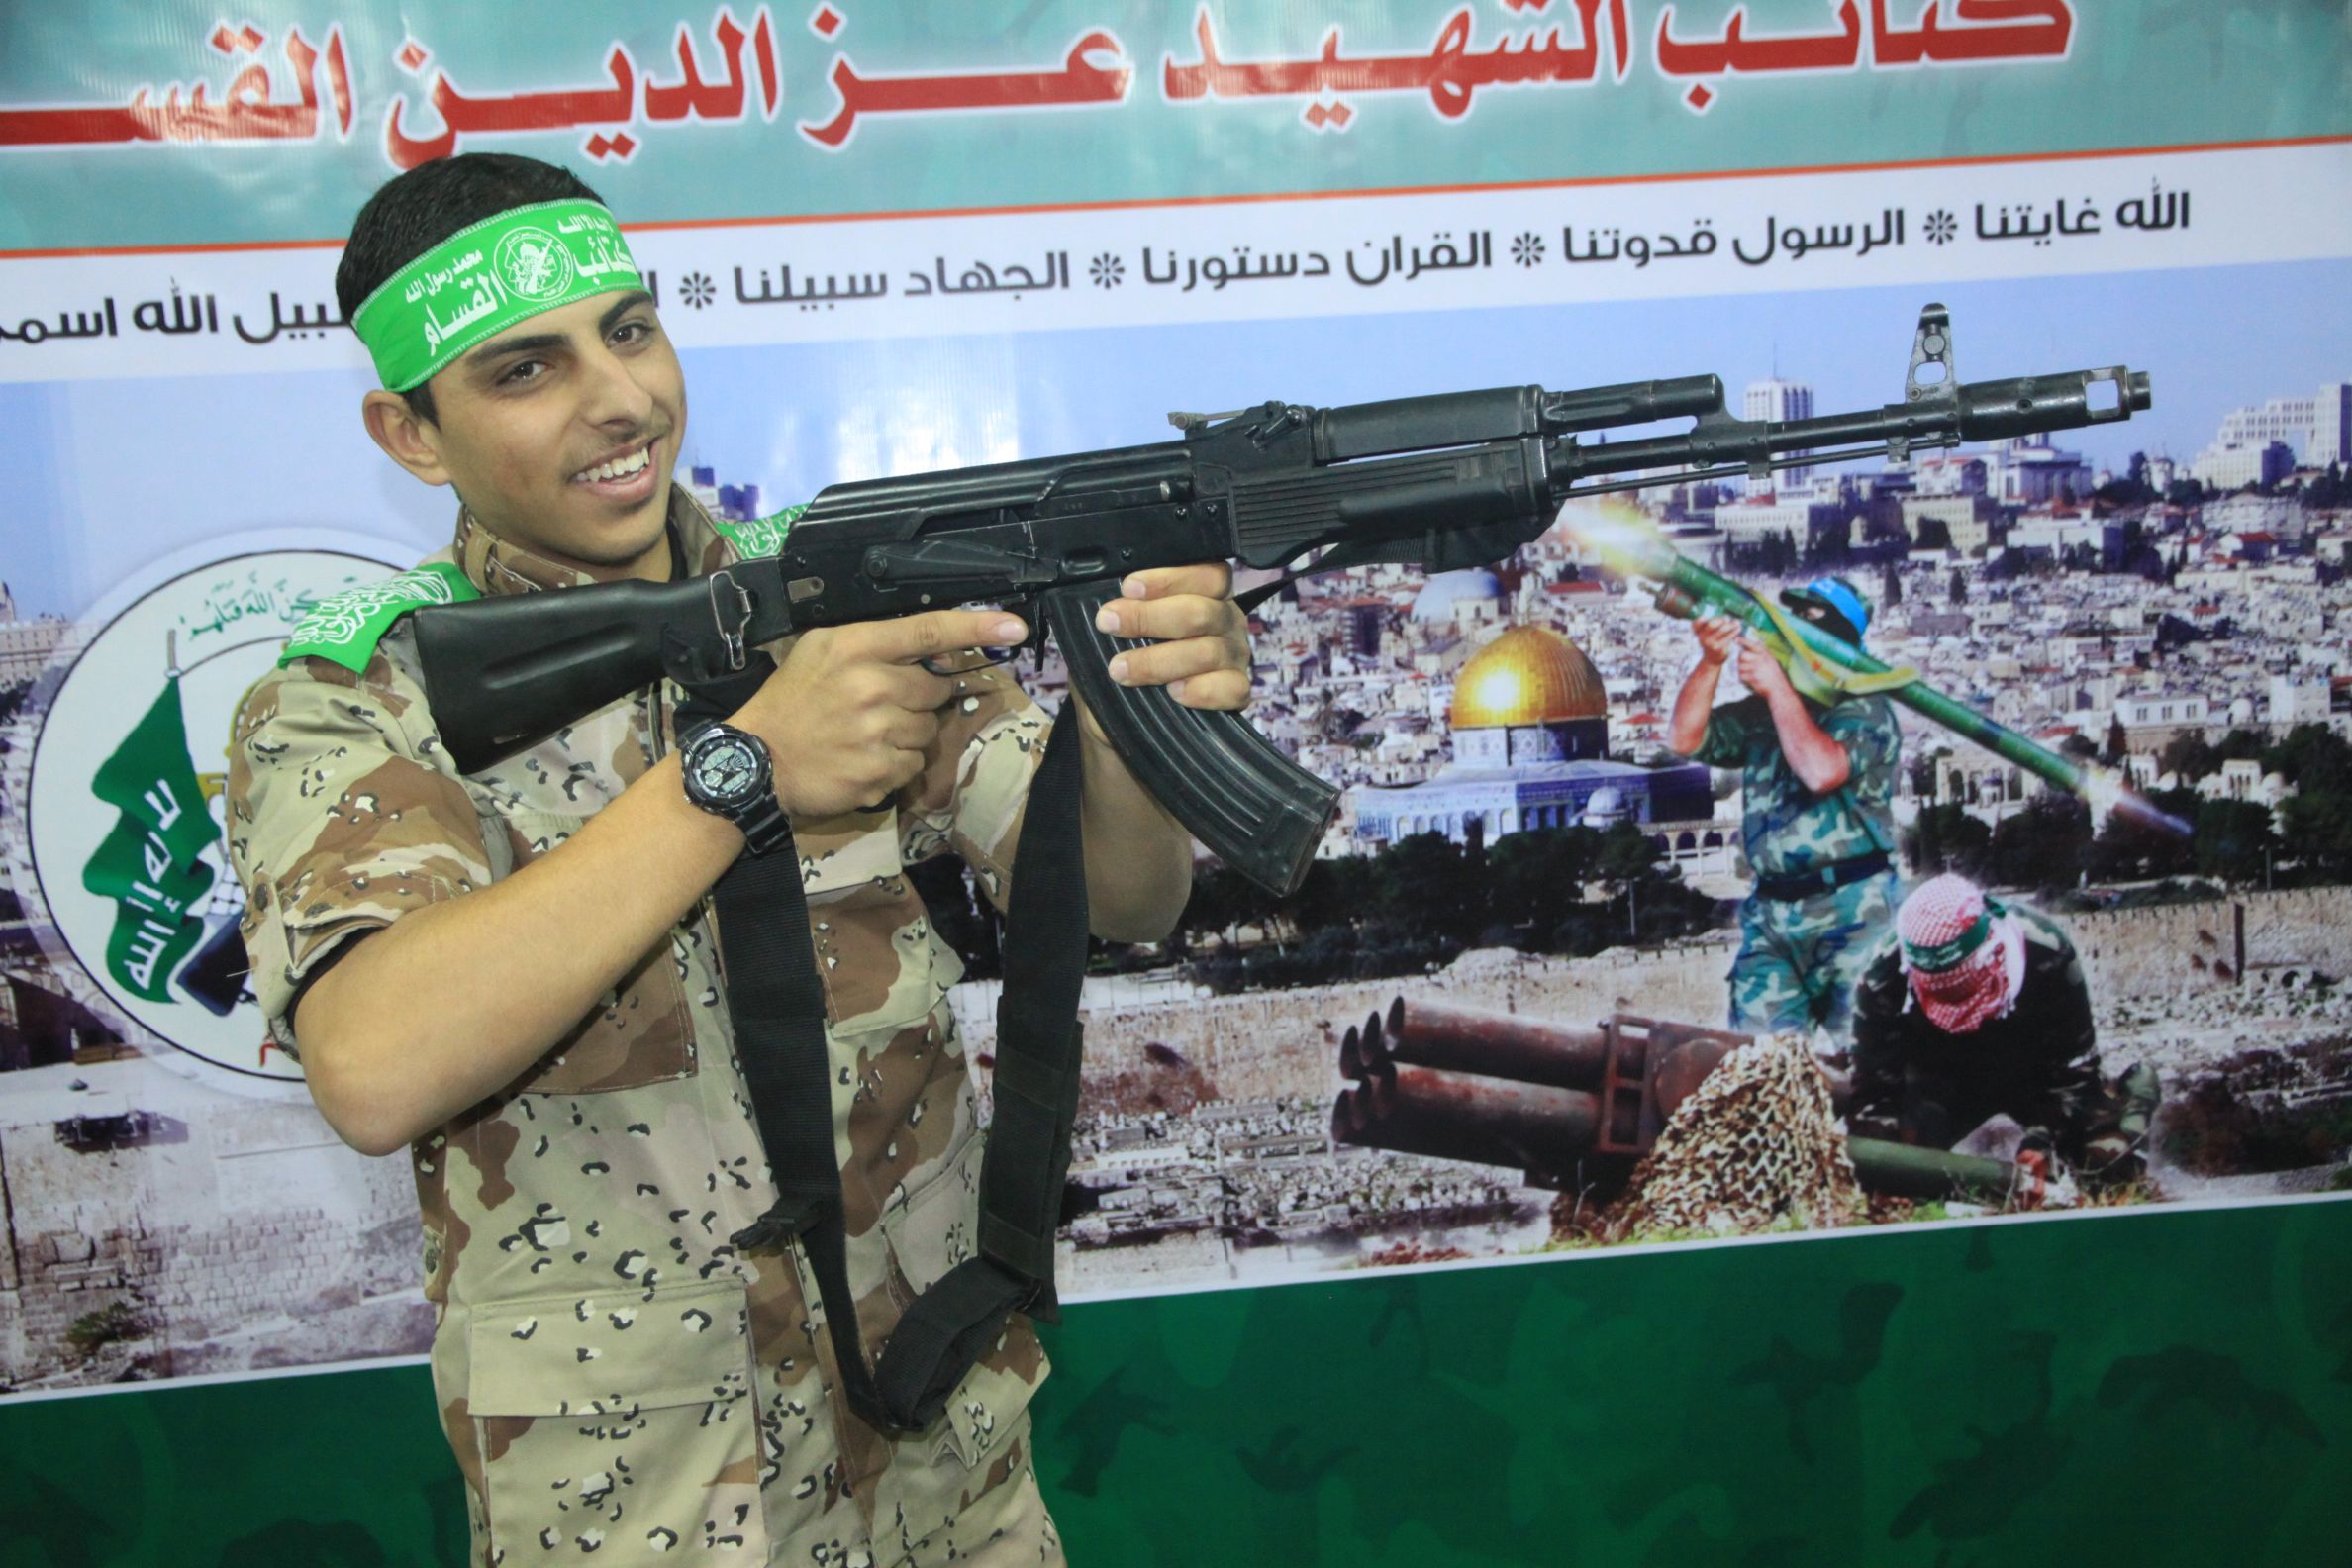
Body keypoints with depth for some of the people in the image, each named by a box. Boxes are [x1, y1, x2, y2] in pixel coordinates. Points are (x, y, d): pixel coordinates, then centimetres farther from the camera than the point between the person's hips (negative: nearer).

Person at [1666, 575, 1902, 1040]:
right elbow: (1685, 739, 6)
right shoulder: (1761, 710, 16)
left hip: (1850, 911, -5)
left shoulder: (1865, 711, -3)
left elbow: (1821, 771, -21)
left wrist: (1778, 687, -16)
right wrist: (1711, 661, -7)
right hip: (1769, 914, 5)